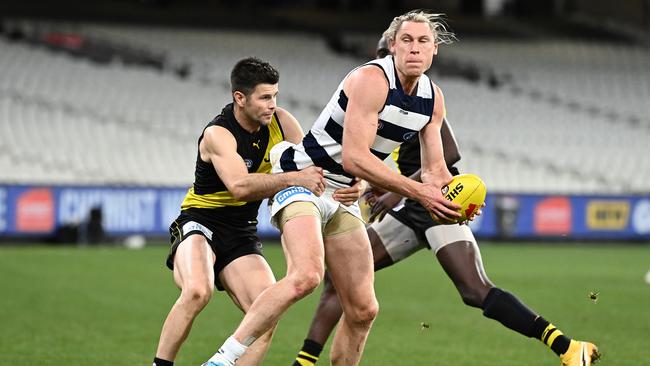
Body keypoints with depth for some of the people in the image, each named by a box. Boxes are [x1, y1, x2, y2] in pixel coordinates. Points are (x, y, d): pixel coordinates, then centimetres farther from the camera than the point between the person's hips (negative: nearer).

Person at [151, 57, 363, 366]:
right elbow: (240, 186, -35)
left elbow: (313, 167, 4)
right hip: (199, 224, -6)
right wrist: (294, 179, -43)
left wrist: (346, 188, -17)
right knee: (197, 291, -34)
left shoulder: (281, 122, -1)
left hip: (242, 234, 6)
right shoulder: (218, 134, -19)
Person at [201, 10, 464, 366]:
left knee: (363, 310, 4)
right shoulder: (372, 79, -21)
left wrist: (455, 199, -11)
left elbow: (435, 170, 12)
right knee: (305, 276, -32)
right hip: (303, 182, -8)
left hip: (343, 197, 8)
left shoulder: (433, 98, 5)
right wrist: (419, 192, -26)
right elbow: (354, 158, -27)